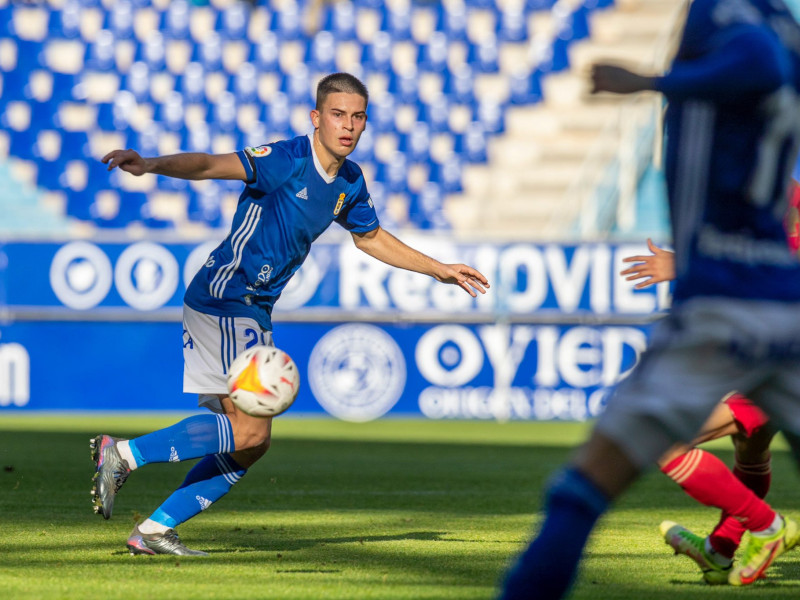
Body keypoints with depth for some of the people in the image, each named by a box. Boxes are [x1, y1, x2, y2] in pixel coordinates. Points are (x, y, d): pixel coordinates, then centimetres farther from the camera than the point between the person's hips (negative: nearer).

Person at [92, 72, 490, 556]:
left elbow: (371, 238, 28)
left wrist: (440, 270, 32)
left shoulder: (350, 183, 9)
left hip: (253, 312, 9)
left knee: (249, 443, 8)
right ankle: (122, 454, -11)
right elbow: (210, 166, -30)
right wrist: (152, 165, -48)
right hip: (224, 299, -9)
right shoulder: (288, 160, -17)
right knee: (250, 431, -17)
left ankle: (154, 530, 12)